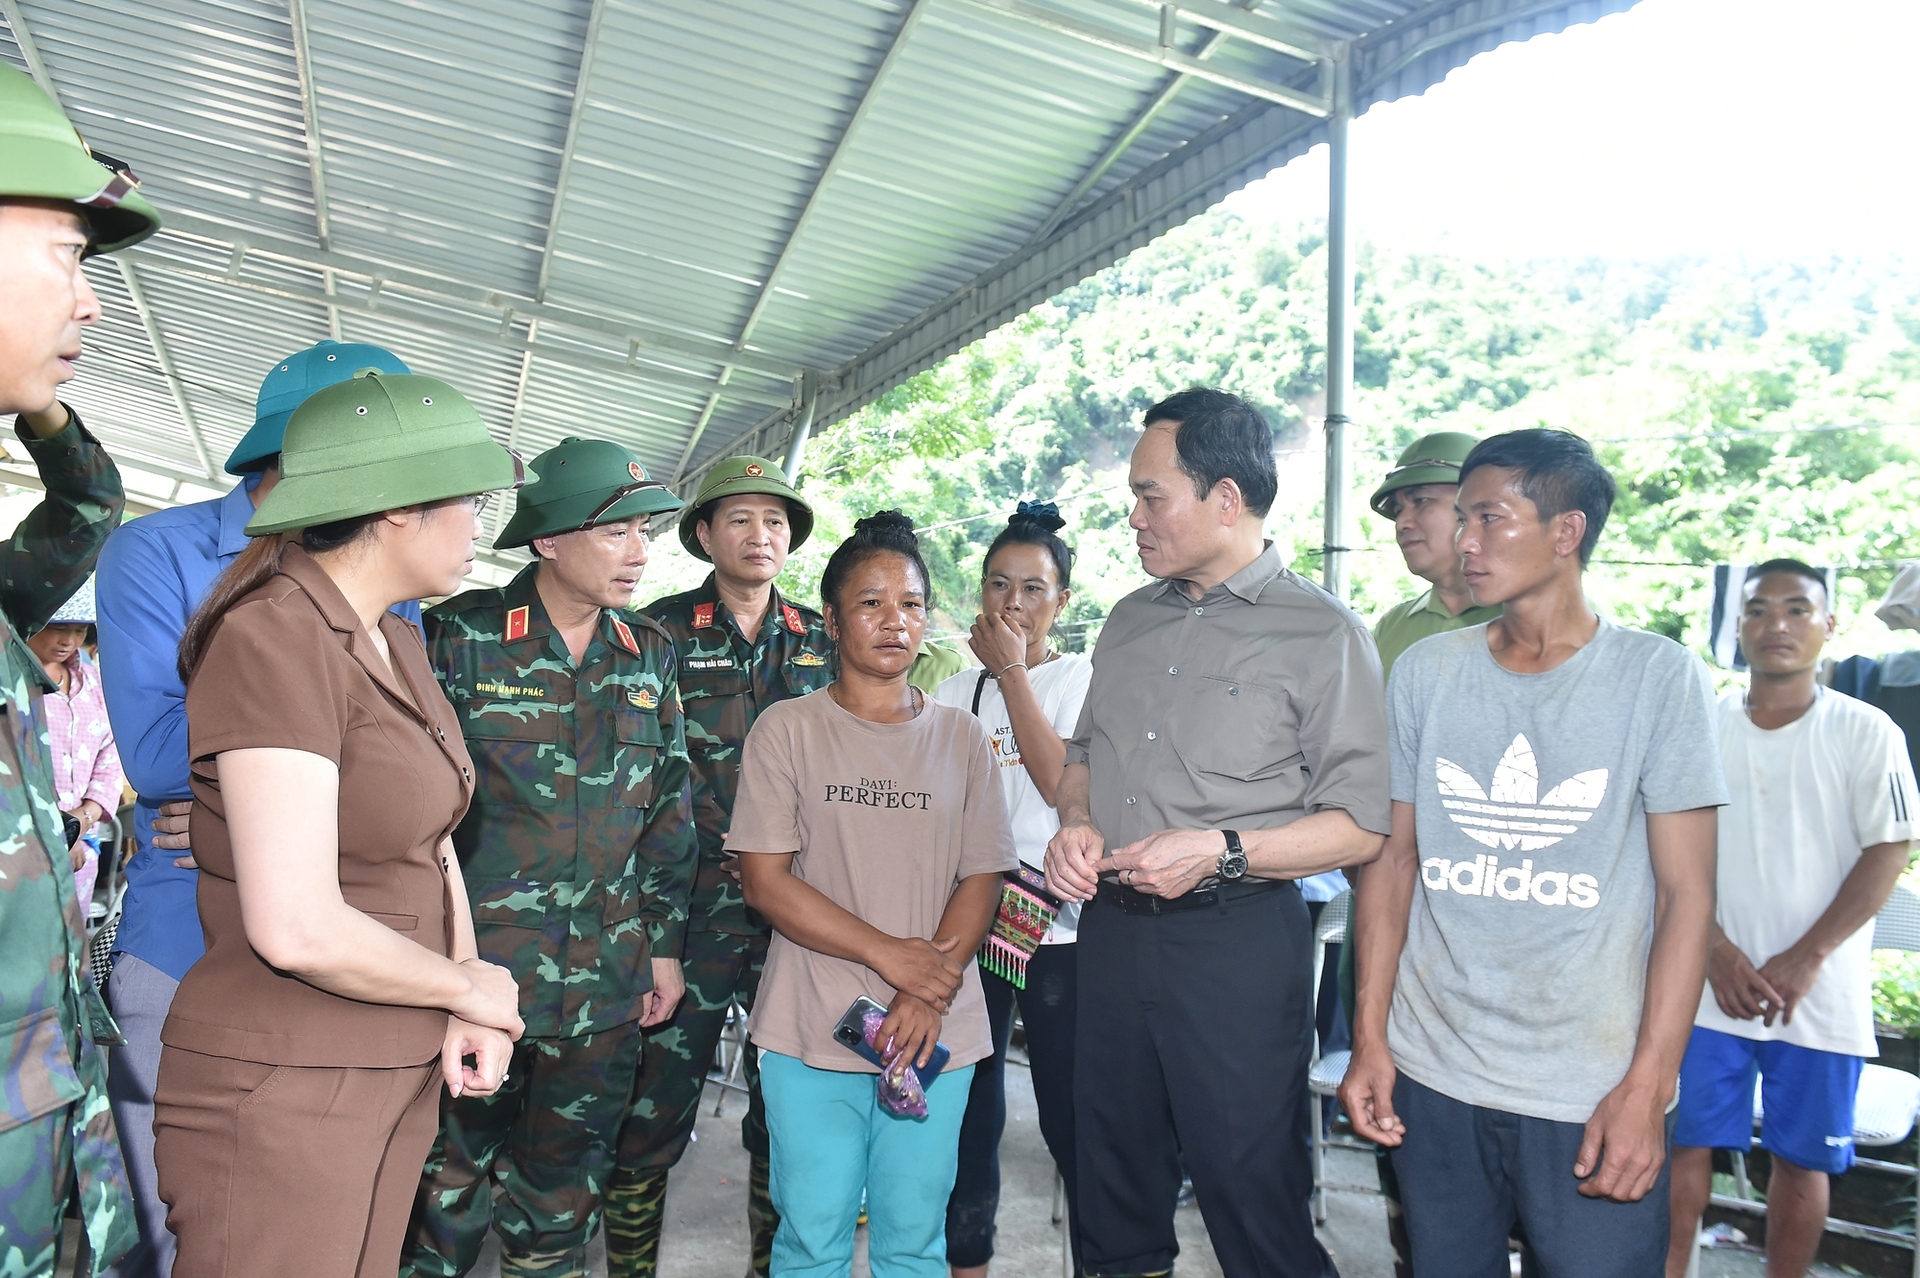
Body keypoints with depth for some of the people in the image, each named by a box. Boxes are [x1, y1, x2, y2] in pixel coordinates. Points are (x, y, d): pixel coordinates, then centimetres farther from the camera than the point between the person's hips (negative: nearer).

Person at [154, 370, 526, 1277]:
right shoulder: (275, 637, -20)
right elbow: (298, 929, -27)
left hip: (397, 1070, 8)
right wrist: (469, 987, -11)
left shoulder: (397, 646, 9)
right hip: (281, 1091, -8)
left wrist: (469, 1017, -3)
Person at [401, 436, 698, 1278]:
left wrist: (664, 943, 10)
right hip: (475, 970, -3)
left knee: (565, 1190, 16)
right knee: (450, 1186, 9)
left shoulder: (651, 657, 6)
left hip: (604, 986, 4)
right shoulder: (460, 636, -7)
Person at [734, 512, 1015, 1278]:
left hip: (934, 1034, 2)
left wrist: (928, 996, -11)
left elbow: (982, 879, 3)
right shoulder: (786, 730, 0)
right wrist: (890, 953, -14)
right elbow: (764, 880, -6)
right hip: (811, 1034, -1)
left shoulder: (961, 737, 7)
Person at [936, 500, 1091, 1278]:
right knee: (968, 1111, 13)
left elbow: (1065, 785, -15)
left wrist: (1012, 670, -11)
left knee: (1070, 1118, -1)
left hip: (1060, 924, -4)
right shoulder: (954, 694, 12)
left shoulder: (1082, 680, 0)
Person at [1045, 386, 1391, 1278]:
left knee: (1252, 1196, 2)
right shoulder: (1131, 621, 13)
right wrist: (1076, 824, 2)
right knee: (1112, 1185, 17)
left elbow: (1363, 824, -10)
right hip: (1112, 928, 6)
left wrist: (1220, 851, -20)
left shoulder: (1321, 633, -7)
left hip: (1237, 942, -6)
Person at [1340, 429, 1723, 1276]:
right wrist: (1370, 1036, 2)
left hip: (1592, 1096, -2)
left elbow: (1687, 894, -5)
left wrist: (1648, 1086, -10)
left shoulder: (1659, 677, -4)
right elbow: (1393, 859, 6)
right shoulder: (1424, 673, 4)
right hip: (1432, 1078, 3)